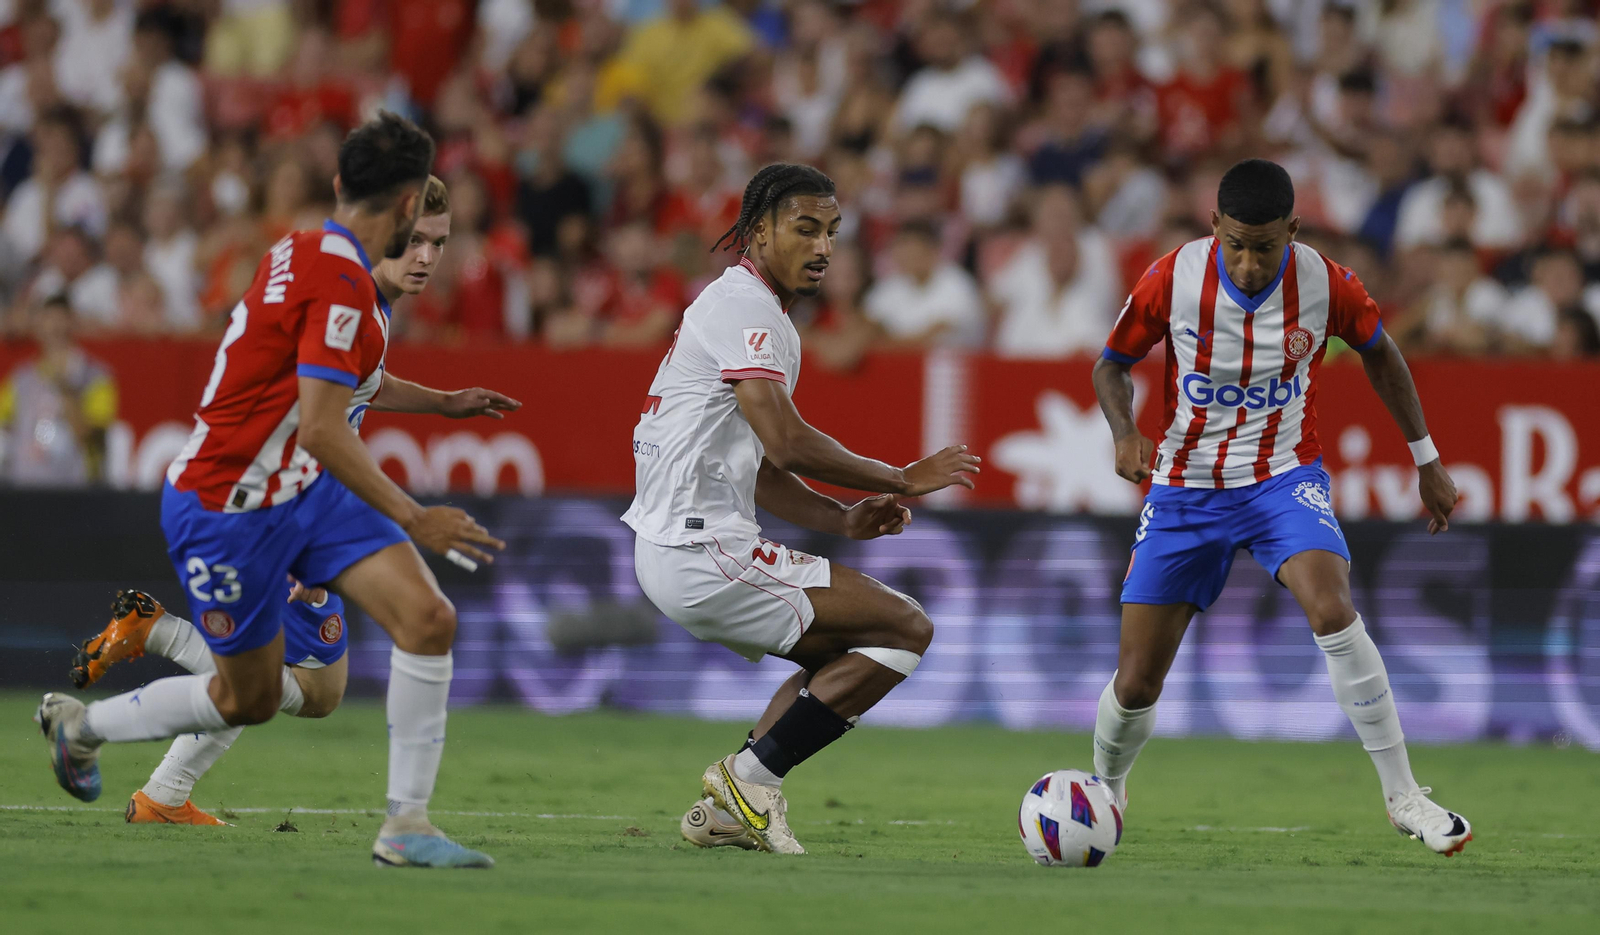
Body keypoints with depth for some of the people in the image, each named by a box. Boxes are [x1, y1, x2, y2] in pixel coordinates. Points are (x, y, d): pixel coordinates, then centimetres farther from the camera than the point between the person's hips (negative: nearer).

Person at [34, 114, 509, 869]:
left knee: (429, 617, -11)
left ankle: (406, 826, -7)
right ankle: (79, 722, 33)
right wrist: (412, 520, -26)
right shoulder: (343, 284, -25)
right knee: (248, 697, 8)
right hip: (226, 511, -8)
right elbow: (321, 429, -29)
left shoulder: (303, 252, 4)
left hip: (307, 492, 8)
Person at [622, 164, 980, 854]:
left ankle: (728, 806, 13)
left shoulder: (763, 315, 22)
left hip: (671, 552, 10)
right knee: (906, 629, -8)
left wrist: (845, 521, 9)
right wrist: (901, 480, -12)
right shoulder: (742, 306, -12)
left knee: (846, 654, 23)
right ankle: (750, 776, -6)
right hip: (704, 555, -10)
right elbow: (787, 444, -23)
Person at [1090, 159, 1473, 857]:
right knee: (1136, 685, 0)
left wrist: (1427, 459, 13)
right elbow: (1113, 364, 1)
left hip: (1283, 477, -1)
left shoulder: (1326, 285, -14)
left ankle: (1403, 798, -19)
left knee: (1333, 611, -30)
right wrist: (1125, 436, -20)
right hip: (1186, 487, 1)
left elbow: (1378, 352, 8)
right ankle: (1105, 791, 34)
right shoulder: (1173, 280, -16)